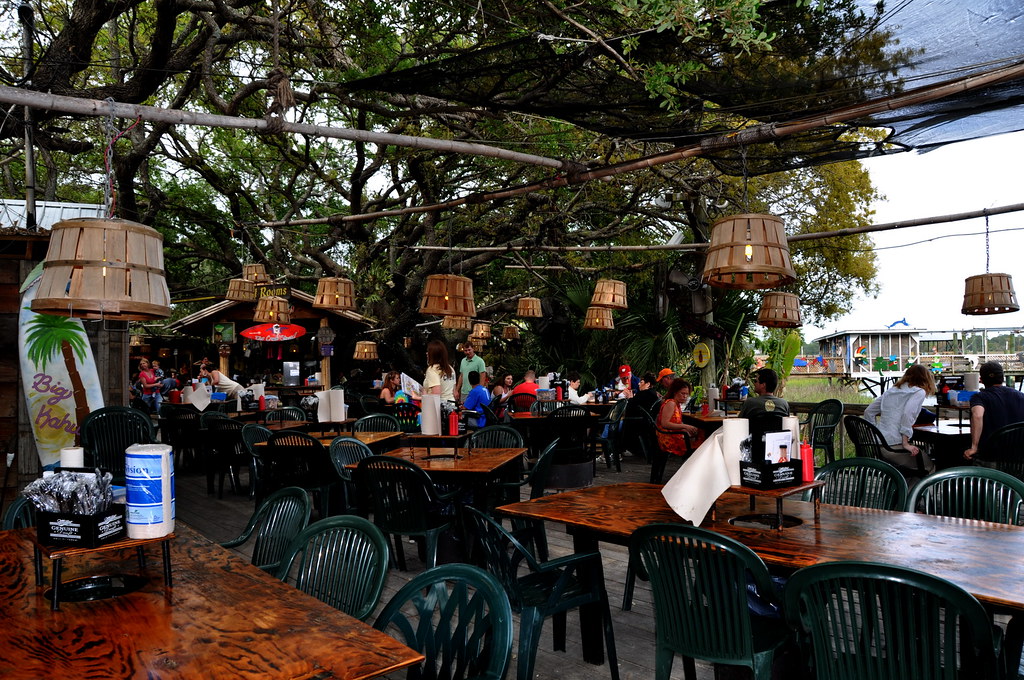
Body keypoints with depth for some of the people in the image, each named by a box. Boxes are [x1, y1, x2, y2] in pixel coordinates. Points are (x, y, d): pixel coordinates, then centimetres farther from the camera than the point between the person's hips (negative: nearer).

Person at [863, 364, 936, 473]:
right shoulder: (919, 391, 0)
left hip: (877, 444, 7)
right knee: (930, 466, 12)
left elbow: (868, 411, 20)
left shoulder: (891, 390, 19)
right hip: (893, 446, -7)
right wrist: (905, 443, -14)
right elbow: (907, 414, -17)